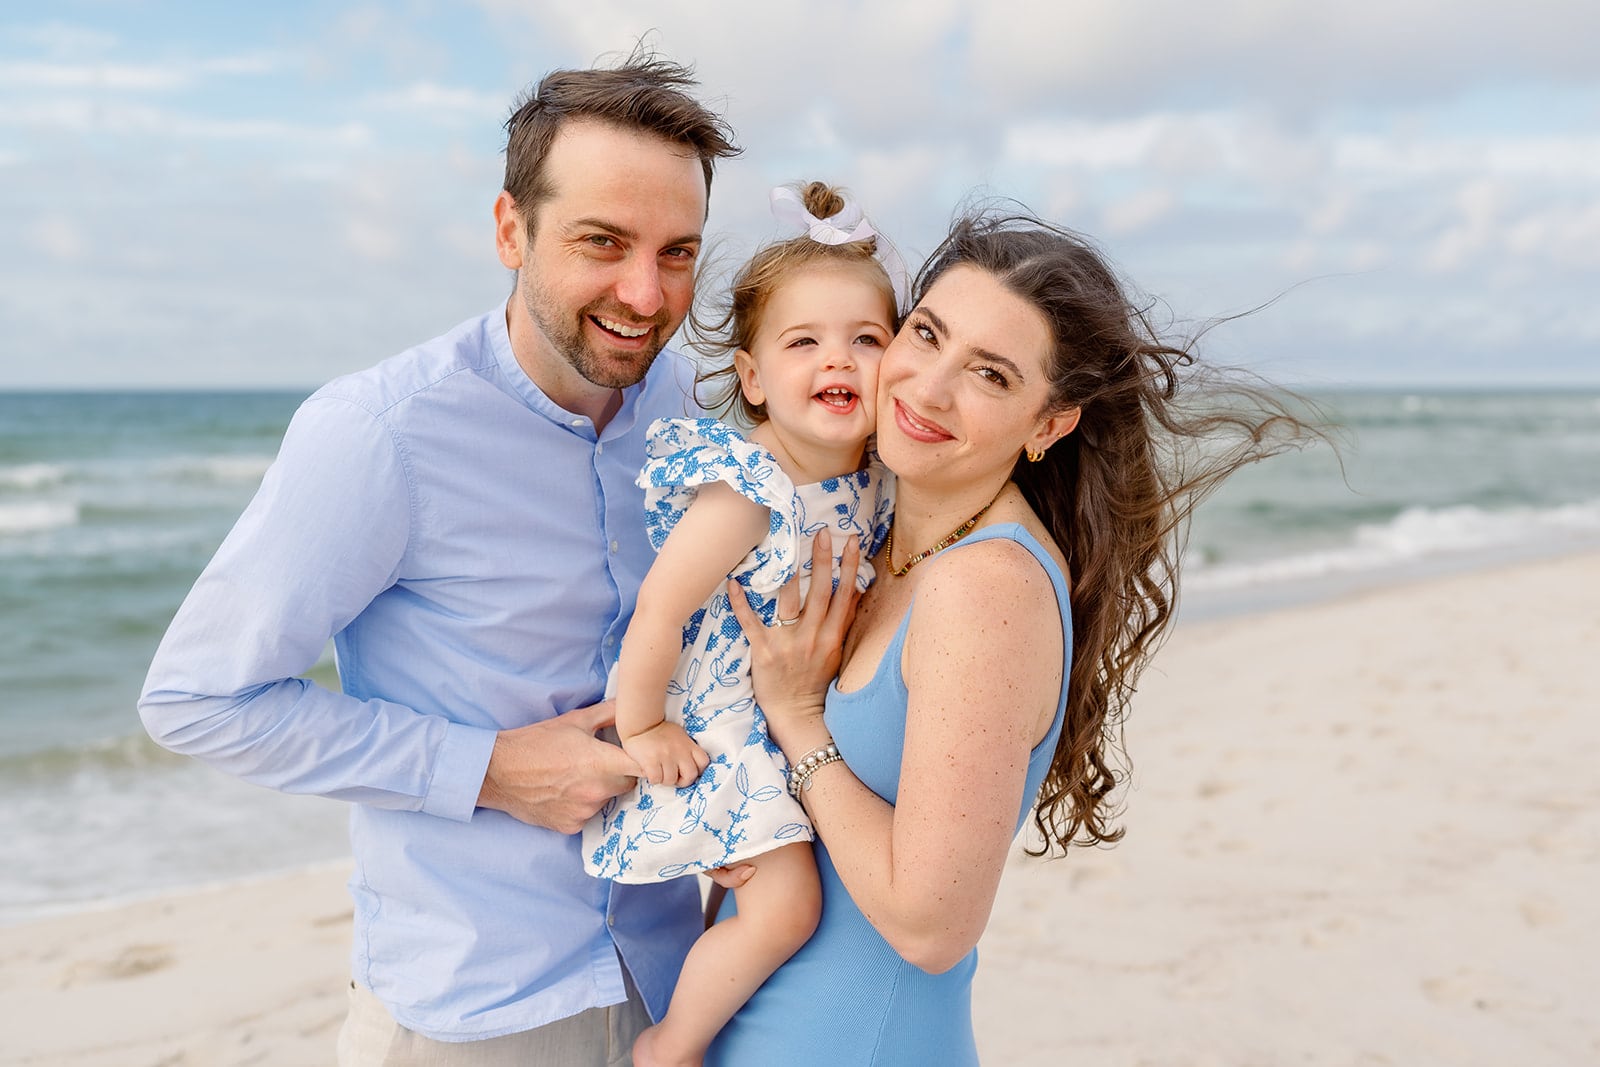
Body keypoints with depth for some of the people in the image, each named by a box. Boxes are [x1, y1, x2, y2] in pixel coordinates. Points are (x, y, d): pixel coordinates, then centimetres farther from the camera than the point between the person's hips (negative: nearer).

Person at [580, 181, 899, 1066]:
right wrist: (641, 729, -15)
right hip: (714, 726, -8)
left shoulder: (873, 480, -6)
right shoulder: (745, 495, -29)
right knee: (784, 903, -11)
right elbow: (657, 610, -25)